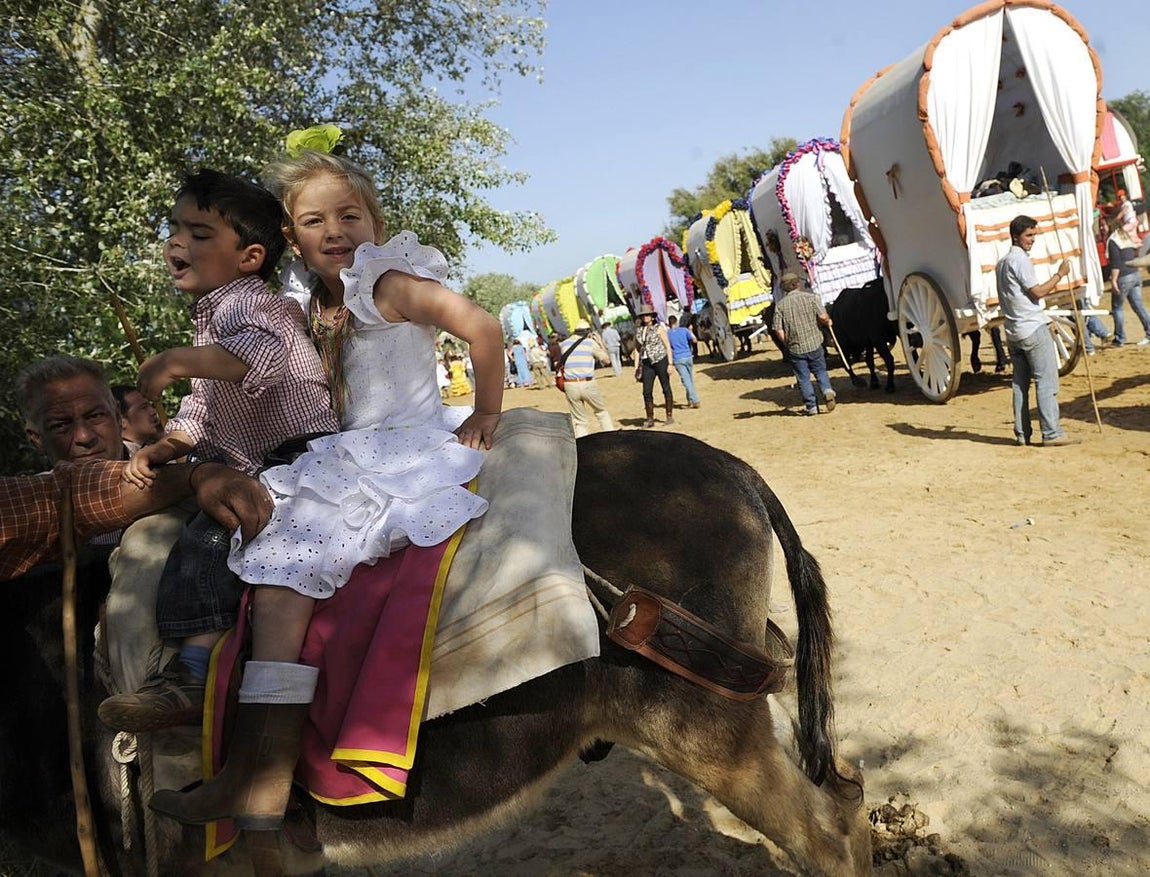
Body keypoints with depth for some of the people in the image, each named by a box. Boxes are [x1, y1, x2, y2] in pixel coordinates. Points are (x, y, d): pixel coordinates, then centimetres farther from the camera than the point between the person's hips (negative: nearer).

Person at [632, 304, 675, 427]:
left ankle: (670, 416, 12)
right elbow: (637, 350, 14)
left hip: (661, 360, -4)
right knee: (647, 392, -1)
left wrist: (670, 363, -9)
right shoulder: (638, 331, 9)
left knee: (666, 389, 4)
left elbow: (668, 346, -3)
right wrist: (636, 367, 10)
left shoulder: (658, 328, -3)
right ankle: (650, 419, 7)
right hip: (647, 363, 4)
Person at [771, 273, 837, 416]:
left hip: (795, 349, 0)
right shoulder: (811, 297, -5)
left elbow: (778, 330, -7)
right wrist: (828, 322, 8)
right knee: (820, 371, 17)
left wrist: (787, 343, 8)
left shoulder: (780, 305, -3)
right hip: (814, 344, 0)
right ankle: (827, 390, -8)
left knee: (803, 378, 10)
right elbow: (823, 317, -15)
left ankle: (811, 406, 12)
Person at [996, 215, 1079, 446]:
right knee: (1046, 381, -7)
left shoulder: (1002, 262, 19)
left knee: (1020, 383, 9)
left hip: (1013, 330, 9)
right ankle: (1052, 434, -9)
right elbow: (1038, 292, -12)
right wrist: (1060, 274, -3)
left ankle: (1022, 434, 10)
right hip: (1033, 328, -9)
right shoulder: (1020, 260, -10)